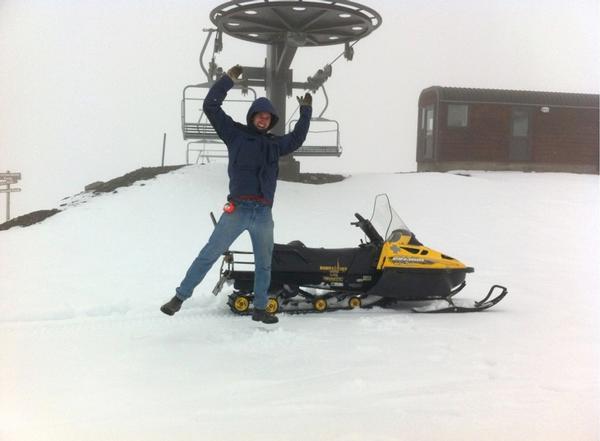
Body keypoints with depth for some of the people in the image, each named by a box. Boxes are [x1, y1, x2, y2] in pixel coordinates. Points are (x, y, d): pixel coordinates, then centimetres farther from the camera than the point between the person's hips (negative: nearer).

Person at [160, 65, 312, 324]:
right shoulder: (235, 133, 7)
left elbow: (297, 138, 36)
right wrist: (228, 80, 1)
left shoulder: (275, 144, 18)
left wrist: (306, 110, 36)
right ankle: (180, 296, 2)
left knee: (264, 264, 12)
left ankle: (260, 309, 25)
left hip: (264, 215, 5)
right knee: (209, 254, -4)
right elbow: (211, 107, 2)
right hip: (237, 210, -4)